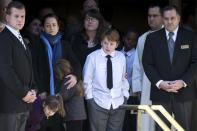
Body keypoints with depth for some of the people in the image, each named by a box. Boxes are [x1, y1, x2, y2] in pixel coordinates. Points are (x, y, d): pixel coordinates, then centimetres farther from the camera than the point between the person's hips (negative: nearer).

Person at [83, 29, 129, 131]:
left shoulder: (121, 57, 5)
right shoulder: (93, 57, -6)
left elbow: (123, 78, 13)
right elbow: (87, 80, 0)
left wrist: (125, 96, 6)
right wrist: (90, 99, -3)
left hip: (118, 103, 3)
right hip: (98, 103, -3)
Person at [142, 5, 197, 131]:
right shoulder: (152, 38, 7)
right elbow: (147, 63, 4)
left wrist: (183, 82, -13)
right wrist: (159, 82, -11)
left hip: (183, 92, -1)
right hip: (160, 92, 1)